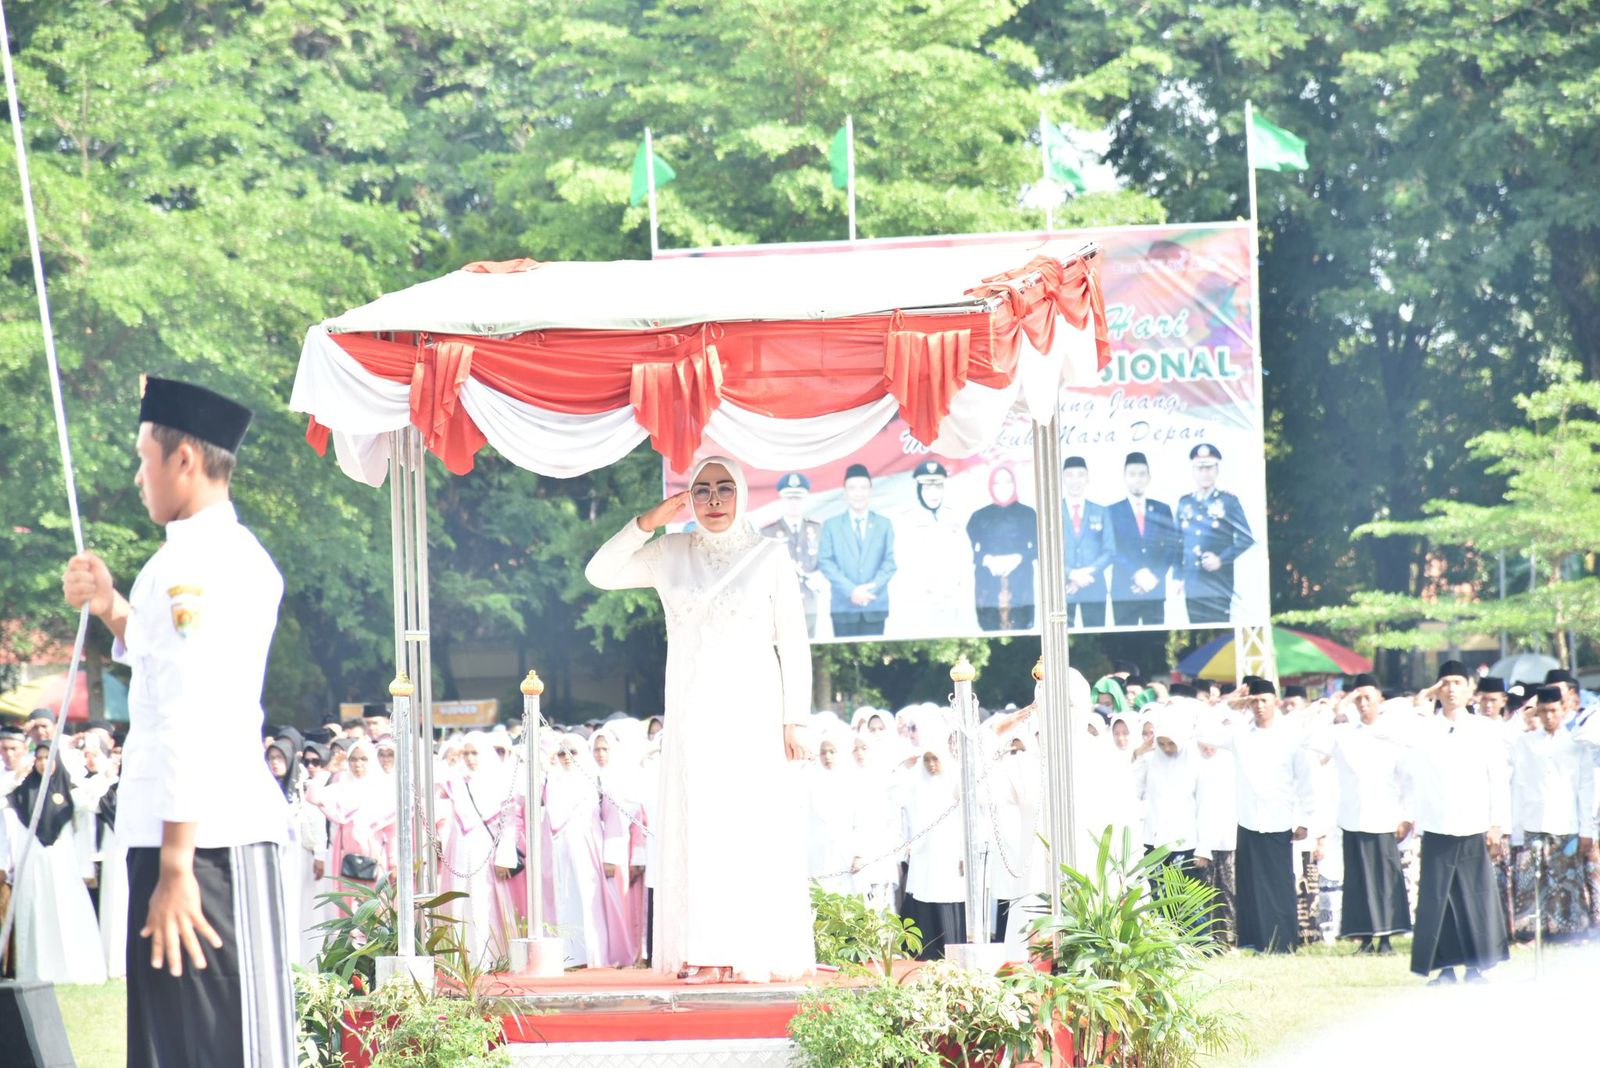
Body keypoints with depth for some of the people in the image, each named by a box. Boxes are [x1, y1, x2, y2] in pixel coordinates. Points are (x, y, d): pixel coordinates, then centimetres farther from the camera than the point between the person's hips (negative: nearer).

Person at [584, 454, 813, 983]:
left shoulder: (768, 558, 0)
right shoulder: (670, 554, 8)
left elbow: (793, 644, 1)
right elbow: (600, 573, 9)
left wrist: (795, 720, -4)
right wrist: (648, 522, -1)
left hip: (752, 712, -3)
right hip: (692, 715, 3)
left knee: (755, 826, -5)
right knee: (696, 826, -1)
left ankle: (756, 952, -3)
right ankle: (706, 954, -2)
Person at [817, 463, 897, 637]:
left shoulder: (884, 525, 13)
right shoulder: (831, 526, 9)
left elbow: (890, 562, 5)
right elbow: (825, 562, 0)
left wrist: (872, 587, -12)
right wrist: (851, 590, -13)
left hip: (875, 605, 1)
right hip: (843, 607, -1)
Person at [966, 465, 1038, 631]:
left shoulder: (1028, 514, 12)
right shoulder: (979, 516, 12)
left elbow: (1038, 547, 4)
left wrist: (1018, 558, -12)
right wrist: (987, 560, -13)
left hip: (1020, 586, 0)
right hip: (988, 588, 0)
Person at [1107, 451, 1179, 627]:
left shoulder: (1162, 510, 12)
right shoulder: (1113, 512, 7)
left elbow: (1172, 547, 7)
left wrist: (1155, 576, -7)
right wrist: (1137, 574, -15)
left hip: (1156, 590, 2)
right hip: (1124, 591, -2)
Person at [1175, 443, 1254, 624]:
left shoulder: (1228, 501, 1)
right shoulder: (1184, 503, 13)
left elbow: (1246, 540, -2)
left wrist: (1221, 560, -12)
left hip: (1219, 588, -4)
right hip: (1192, 588, 4)